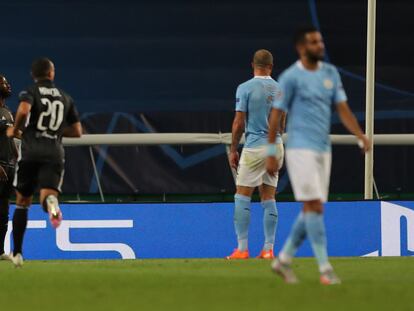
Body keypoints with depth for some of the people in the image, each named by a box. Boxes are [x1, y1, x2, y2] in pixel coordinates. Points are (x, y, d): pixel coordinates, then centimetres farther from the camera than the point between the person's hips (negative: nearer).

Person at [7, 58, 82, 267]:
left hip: (30, 152, -1)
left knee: (22, 203, 12)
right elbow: (77, 132, 17)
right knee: (46, 196, -11)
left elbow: (24, 110, -18)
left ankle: (17, 253, 12)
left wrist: (15, 130, 0)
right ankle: (50, 201, -51)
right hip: (55, 153, 1)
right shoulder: (65, 97, 17)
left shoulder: (30, 92, 5)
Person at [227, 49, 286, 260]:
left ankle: (242, 249, -6)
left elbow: (239, 123, -8)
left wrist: (233, 150, 1)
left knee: (242, 197, 0)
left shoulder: (245, 88, -7)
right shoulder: (280, 90, 6)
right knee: (269, 199, 9)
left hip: (255, 146, -5)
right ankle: (268, 249, 7)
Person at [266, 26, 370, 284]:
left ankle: (284, 260, 20)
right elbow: (276, 115, -5)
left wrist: (361, 135, -7)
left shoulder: (331, 73, 11)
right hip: (300, 148, -7)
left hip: (323, 148, 7)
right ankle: (325, 268, -10)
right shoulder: (291, 77, -7)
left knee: (311, 210, 7)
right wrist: (271, 153, -6)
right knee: (315, 206, -11)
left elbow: (343, 108, 7)